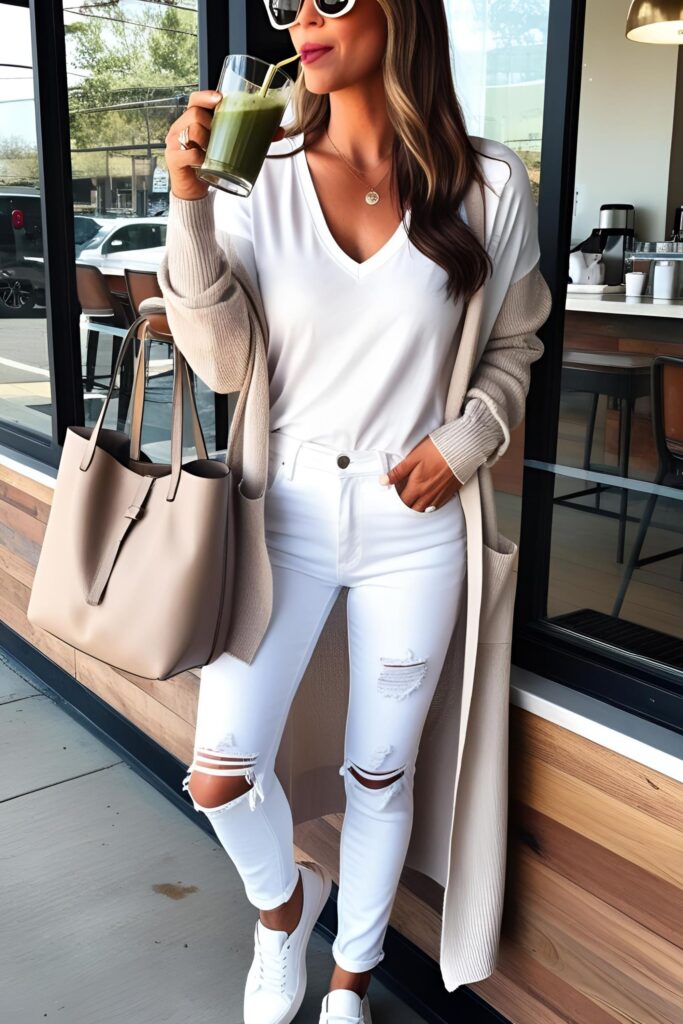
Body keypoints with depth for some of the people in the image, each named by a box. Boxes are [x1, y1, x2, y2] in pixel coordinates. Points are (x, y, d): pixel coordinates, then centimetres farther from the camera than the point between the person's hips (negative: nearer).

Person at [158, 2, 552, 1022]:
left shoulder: (485, 181, -4)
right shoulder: (261, 176, -4)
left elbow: (518, 344, 7)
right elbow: (223, 365, -8)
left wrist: (469, 436, -11)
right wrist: (190, 204, -20)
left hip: (416, 522, 0)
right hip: (285, 509, 1)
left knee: (380, 775, 13)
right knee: (219, 776, -2)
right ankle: (283, 903, 35)